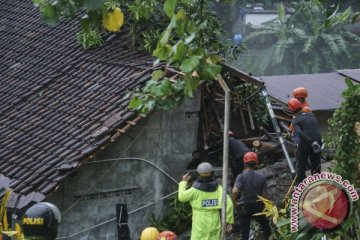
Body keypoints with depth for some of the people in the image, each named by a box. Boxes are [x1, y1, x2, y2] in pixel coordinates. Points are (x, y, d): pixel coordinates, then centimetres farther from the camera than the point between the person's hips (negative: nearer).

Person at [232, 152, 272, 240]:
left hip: (244, 208, -1)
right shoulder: (261, 178, -3)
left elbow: (235, 191, -26)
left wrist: (234, 202, -10)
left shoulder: (241, 176, -12)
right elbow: (264, 195, -1)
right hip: (258, 208, 1)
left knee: (244, 232, 6)